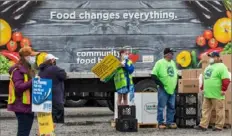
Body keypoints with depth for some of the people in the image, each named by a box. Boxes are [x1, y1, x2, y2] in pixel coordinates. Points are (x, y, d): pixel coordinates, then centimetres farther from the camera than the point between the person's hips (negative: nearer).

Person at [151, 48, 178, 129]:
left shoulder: (173, 63, 13)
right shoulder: (160, 63, -9)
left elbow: (175, 74, 25)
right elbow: (153, 75, -12)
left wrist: (175, 84, 15)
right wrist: (161, 84, -14)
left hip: (172, 89, 7)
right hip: (163, 90, -7)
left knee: (171, 107, 9)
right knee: (161, 107, -1)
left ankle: (170, 122, 15)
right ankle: (160, 123, 5)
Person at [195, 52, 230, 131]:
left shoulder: (221, 67, -11)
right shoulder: (209, 67, 18)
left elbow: (226, 80, -18)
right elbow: (205, 79, 26)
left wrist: (223, 89, -20)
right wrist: (202, 88, 23)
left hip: (217, 95, -9)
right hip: (207, 94, 9)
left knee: (219, 111, 1)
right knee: (206, 110, 8)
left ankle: (219, 127, 7)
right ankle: (203, 125, 11)